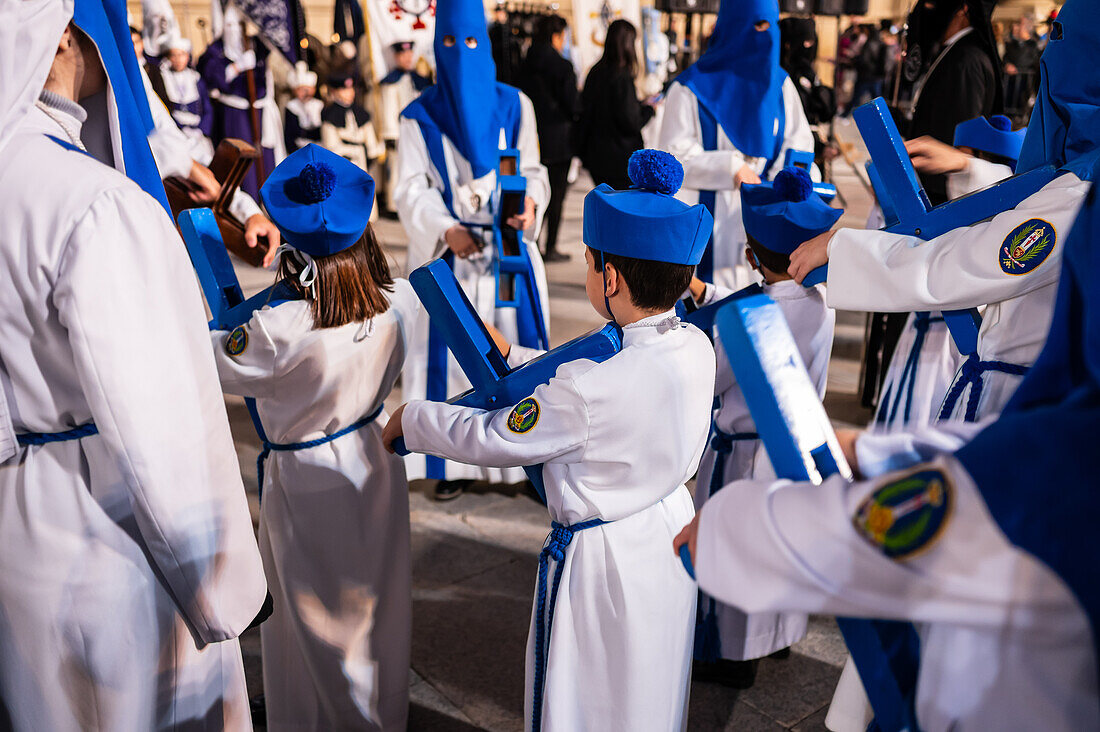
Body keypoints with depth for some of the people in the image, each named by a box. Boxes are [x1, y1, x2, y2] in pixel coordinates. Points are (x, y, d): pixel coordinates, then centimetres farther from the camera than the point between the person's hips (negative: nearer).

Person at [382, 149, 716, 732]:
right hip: (672, 529, 7)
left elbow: (490, 440, -19)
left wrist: (411, 419, -2)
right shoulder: (695, 348, -11)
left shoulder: (586, 391, -32)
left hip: (600, 558, -7)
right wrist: (511, 355, 10)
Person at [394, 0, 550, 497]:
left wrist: (531, 202, -18)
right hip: (446, 253, -1)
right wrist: (447, 231, -20)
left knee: (515, 345, 0)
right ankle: (454, 463, 10)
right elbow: (411, 188, -2)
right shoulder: (419, 116, 5)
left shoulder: (514, 106, 7)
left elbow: (532, 170, 6)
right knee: (450, 350, 0)